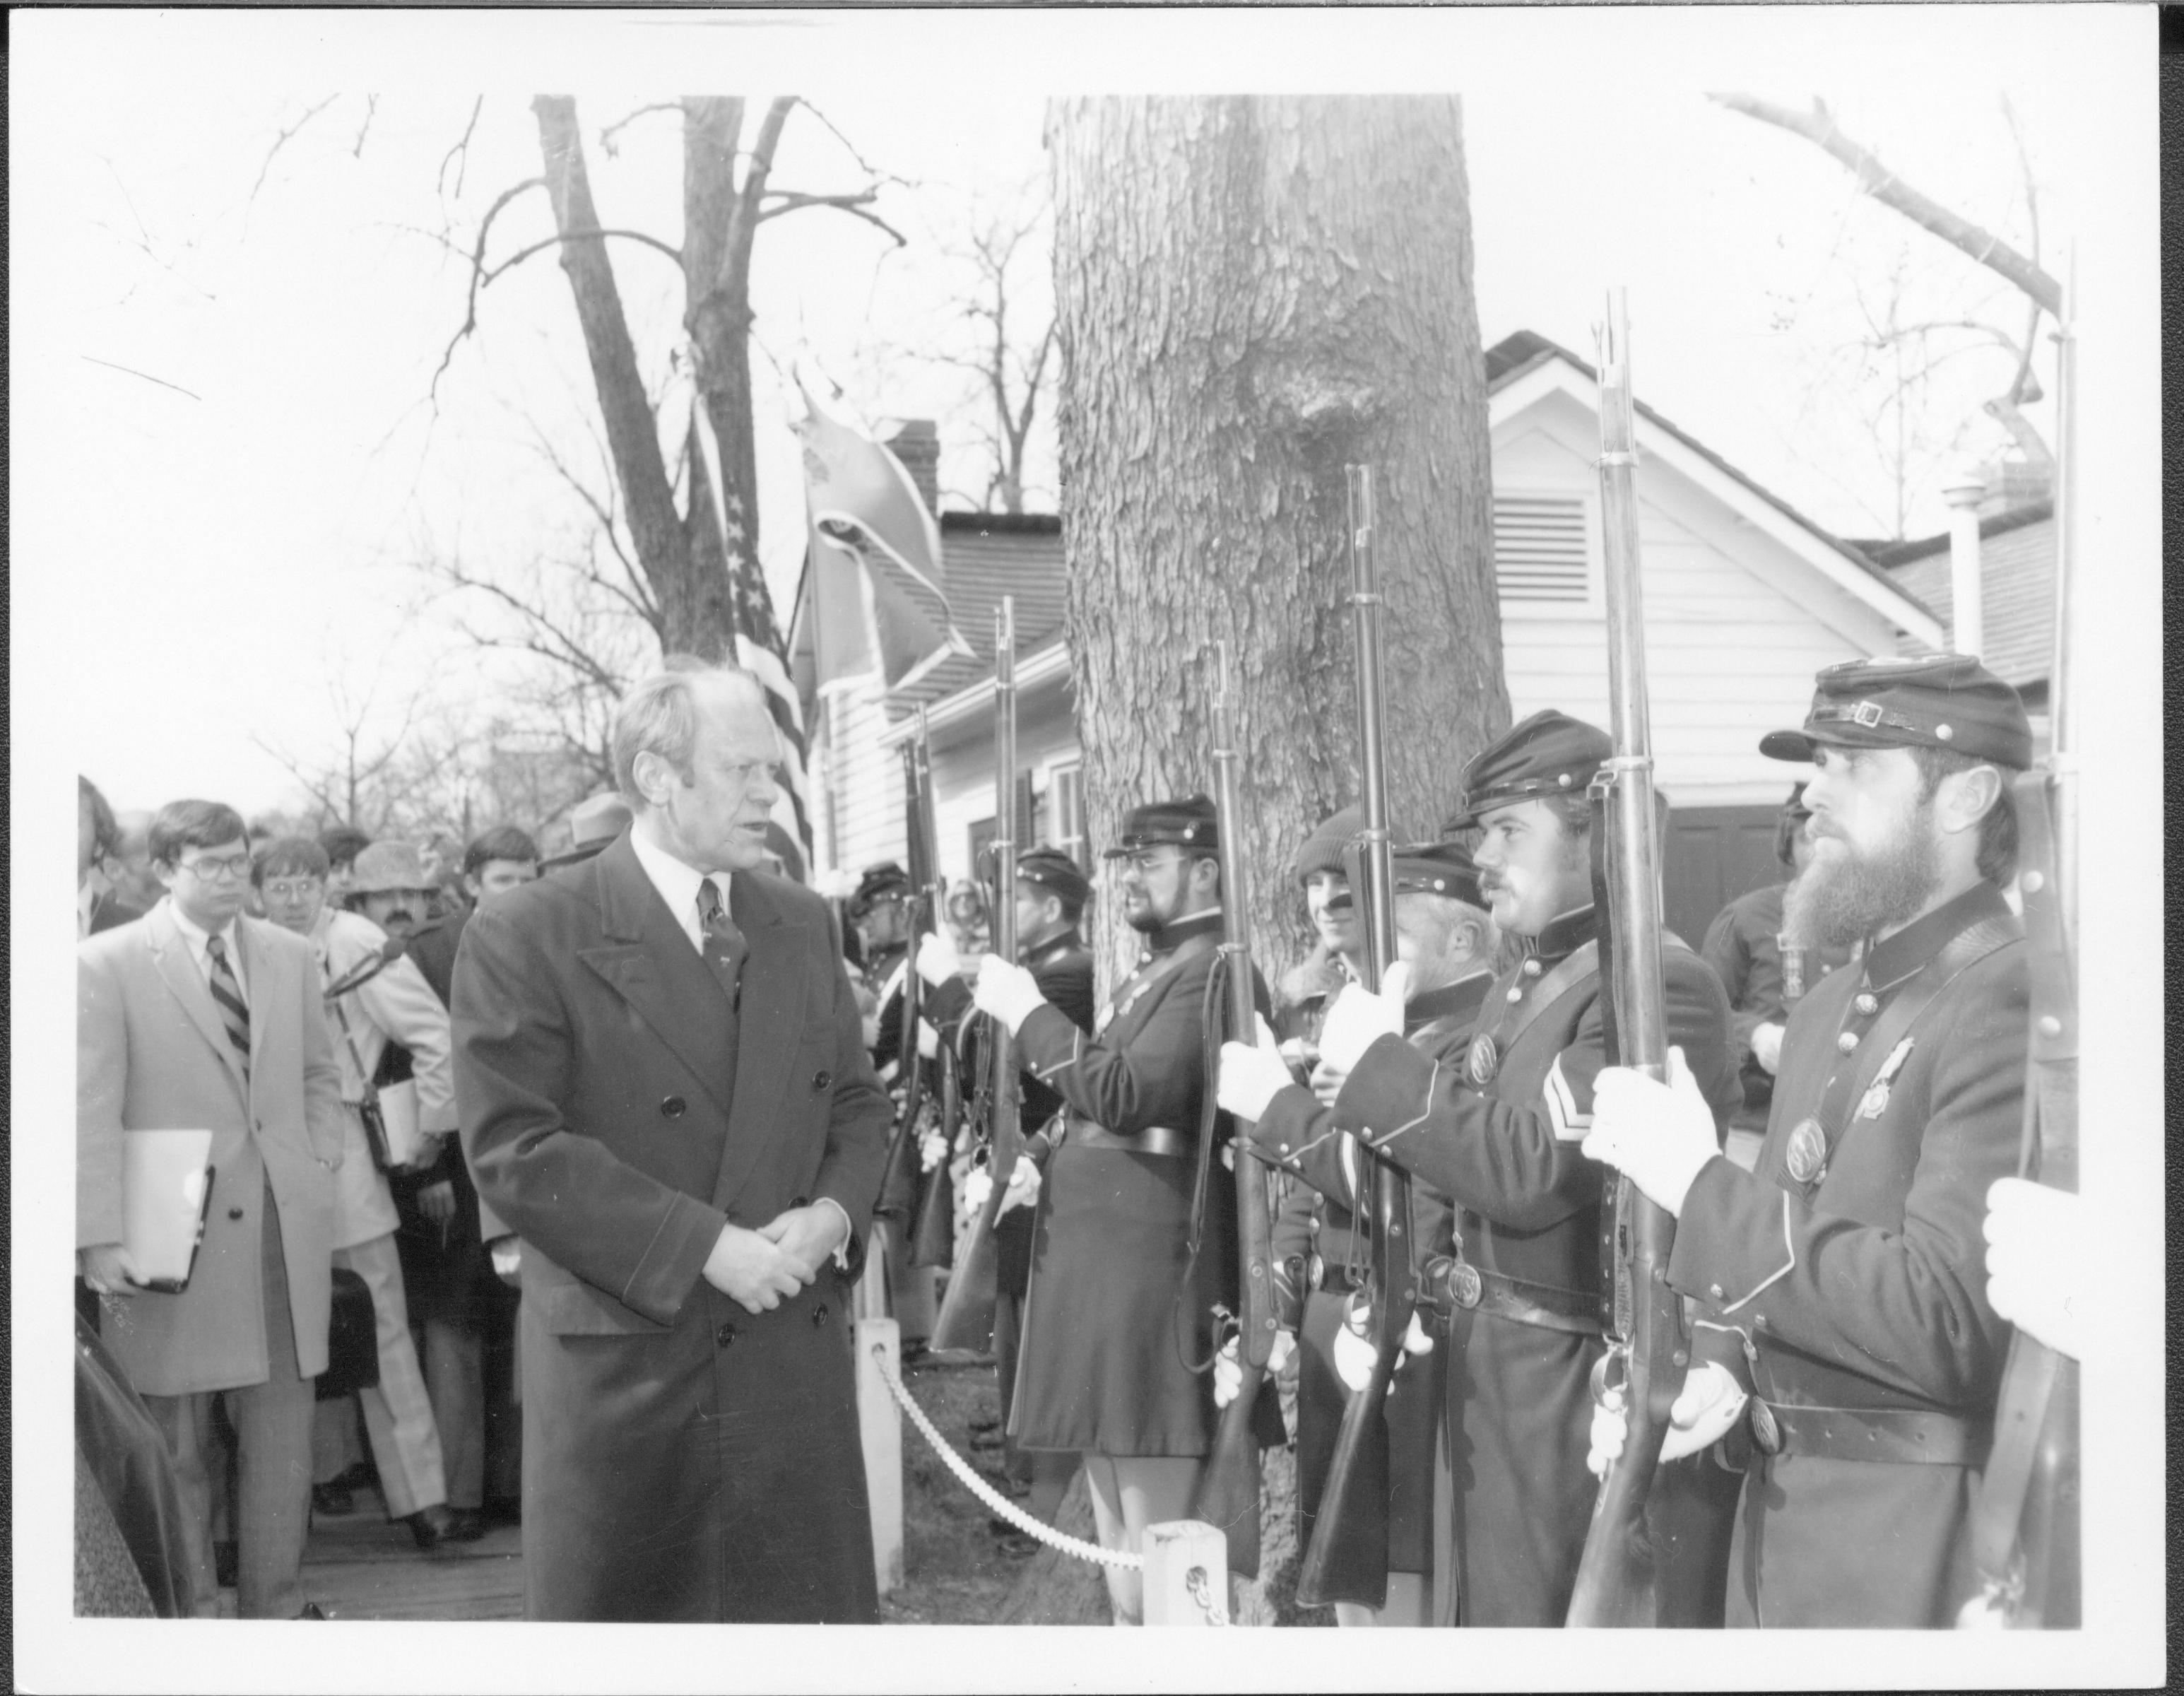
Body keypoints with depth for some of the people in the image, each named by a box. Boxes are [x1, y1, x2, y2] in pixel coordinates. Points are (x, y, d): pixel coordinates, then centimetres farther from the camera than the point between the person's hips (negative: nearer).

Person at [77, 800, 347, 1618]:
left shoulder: (290, 956, 10)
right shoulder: (105, 964, -4)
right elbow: (91, 1113, -8)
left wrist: (319, 1166, 5)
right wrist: (101, 1236, -14)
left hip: (286, 1233, 4)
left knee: (282, 1440, 6)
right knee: (176, 1445, 5)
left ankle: (276, 1606, 15)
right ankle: (186, 1613, 15)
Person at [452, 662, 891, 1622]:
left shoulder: (800, 924, 12)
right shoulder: (526, 937, -7)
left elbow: (857, 1102, 18)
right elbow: (512, 1147, -14)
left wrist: (835, 1210, -5)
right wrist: (703, 1245, -17)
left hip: (794, 1352, 4)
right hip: (618, 1359, -4)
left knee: (817, 1606, 6)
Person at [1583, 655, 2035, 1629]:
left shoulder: (2015, 1004, -17)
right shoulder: (1827, 1010, 12)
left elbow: (1944, 1322, -26)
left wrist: (1697, 1183, -21)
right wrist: (1727, 1374, -2)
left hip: (1923, 1542, -8)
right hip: (1784, 1508, 8)